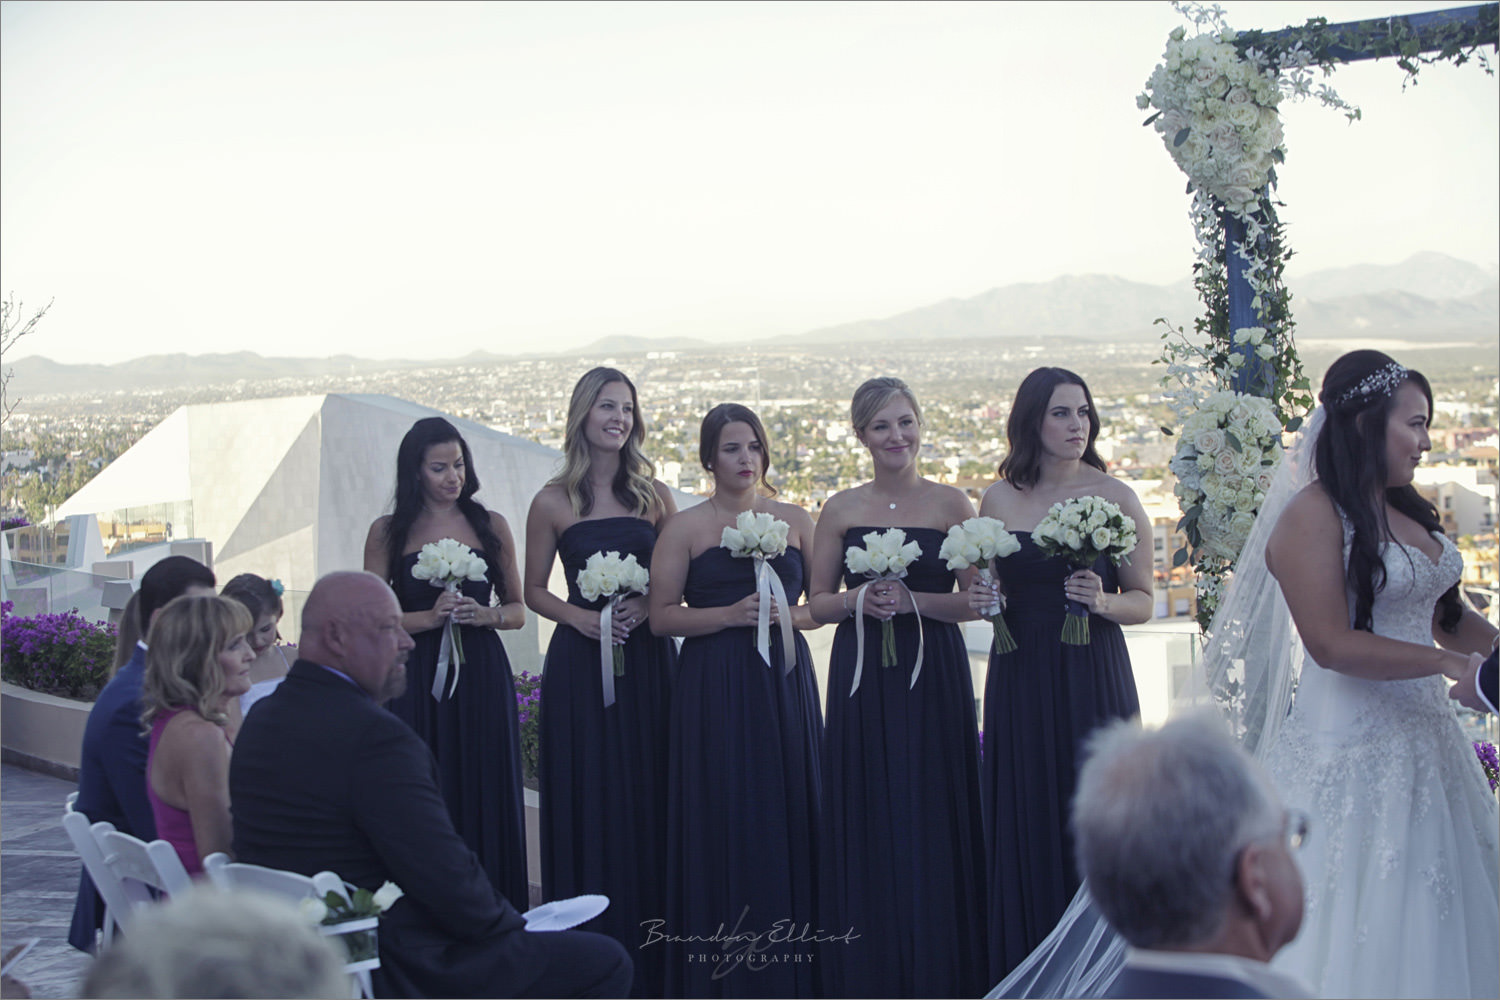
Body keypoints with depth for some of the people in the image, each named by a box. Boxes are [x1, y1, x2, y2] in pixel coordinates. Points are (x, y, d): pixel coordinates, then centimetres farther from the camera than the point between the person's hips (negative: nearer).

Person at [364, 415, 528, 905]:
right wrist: (431, 616, -12)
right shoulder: (388, 532, 4)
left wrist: (484, 614, -8)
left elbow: (518, 611, 12)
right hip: (416, 685, -1)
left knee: (484, 801, 2)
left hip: (482, 681, 1)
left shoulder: (490, 526, 8)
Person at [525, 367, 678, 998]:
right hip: (581, 667, -2)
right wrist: (577, 615, -11)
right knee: (590, 804, 1)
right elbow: (534, 591, 6)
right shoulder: (554, 503, 1)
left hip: (649, 662, 2)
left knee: (649, 800, 4)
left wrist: (647, 607, -9)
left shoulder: (653, 495, 6)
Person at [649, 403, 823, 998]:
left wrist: (788, 615, -7)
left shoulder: (794, 521, 10)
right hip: (714, 690, -2)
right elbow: (662, 616, -1)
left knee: (787, 818, 2)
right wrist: (731, 615, -13)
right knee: (722, 825, -2)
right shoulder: (685, 528, 3)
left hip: (784, 682, 2)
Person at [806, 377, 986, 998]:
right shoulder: (840, 510, 7)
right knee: (866, 823, 3)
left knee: (931, 820, 0)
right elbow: (818, 604, 9)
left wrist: (911, 600, -15)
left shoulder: (952, 505, 2)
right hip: (862, 682, 2)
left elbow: (978, 600, -1)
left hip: (934, 678, -1)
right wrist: (859, 600, -11)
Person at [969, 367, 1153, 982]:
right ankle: (1028, 972, 17)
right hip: (1020, 680, 2)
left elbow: (1143, 602, 1)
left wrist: (1103, 602, -18)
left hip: (1093, 679, -2)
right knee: (1024, 821, 5)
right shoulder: (999, 500, 6)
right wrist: (980, 601, -6)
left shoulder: (1115, 498, 0)